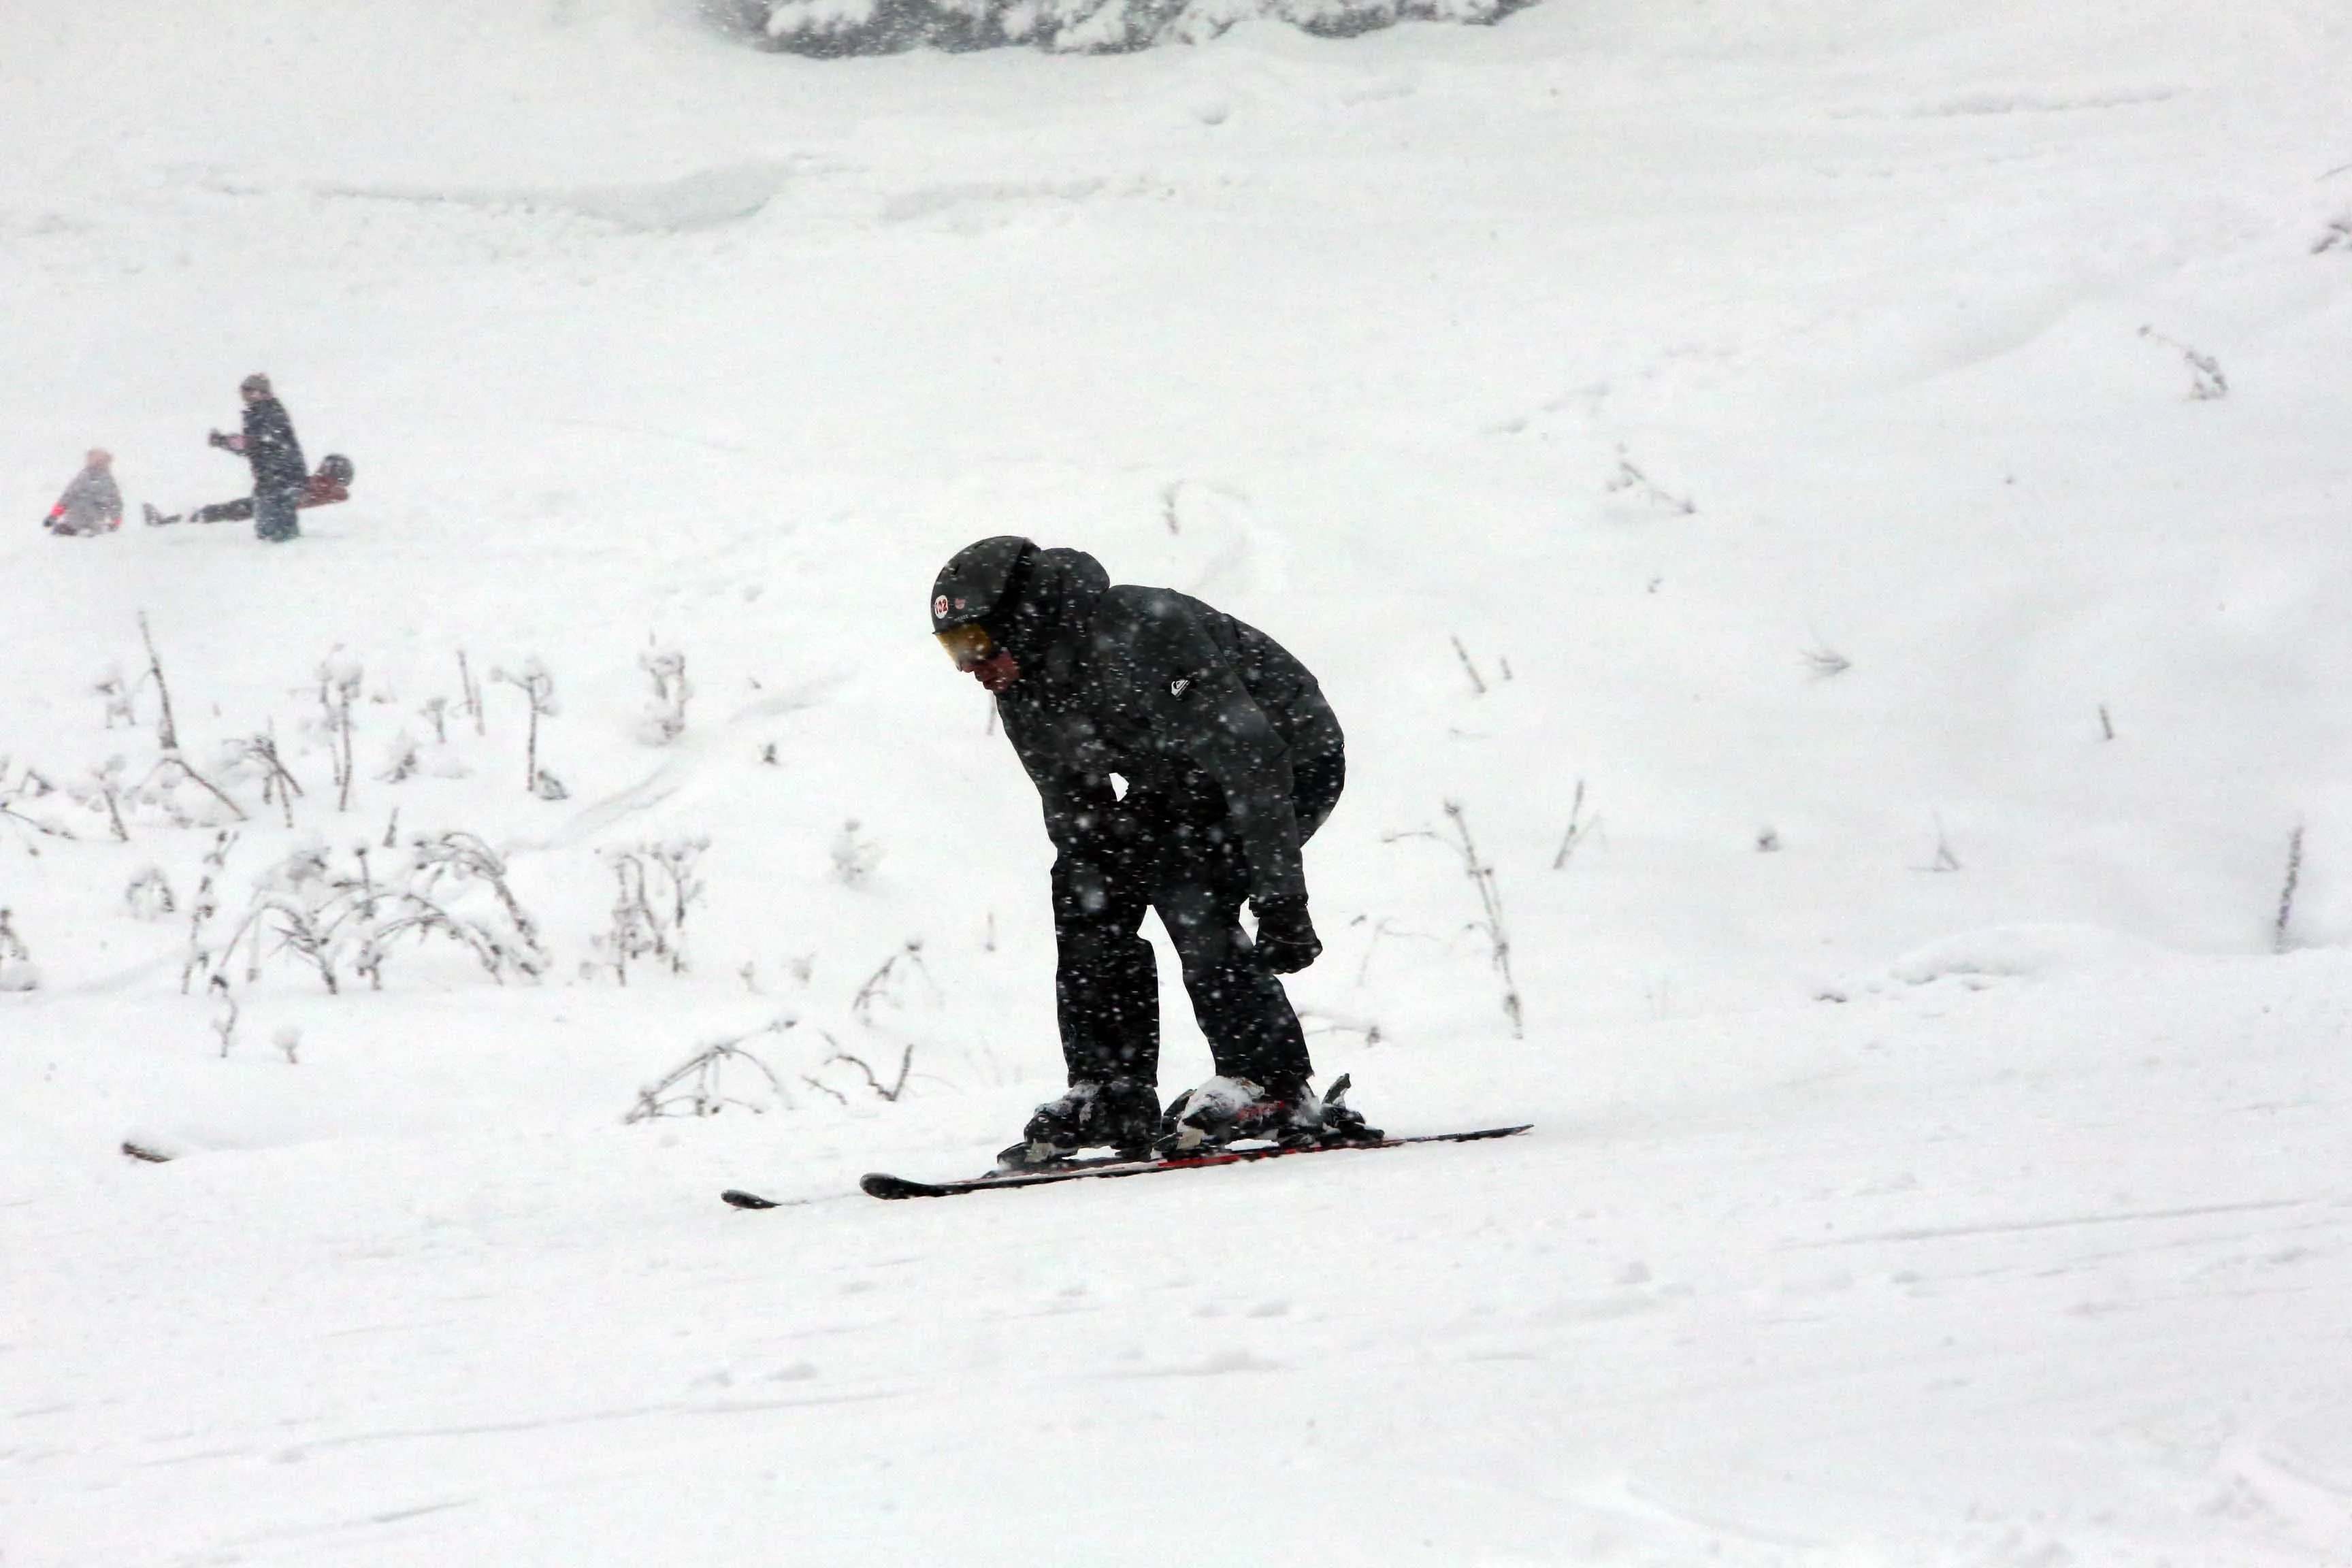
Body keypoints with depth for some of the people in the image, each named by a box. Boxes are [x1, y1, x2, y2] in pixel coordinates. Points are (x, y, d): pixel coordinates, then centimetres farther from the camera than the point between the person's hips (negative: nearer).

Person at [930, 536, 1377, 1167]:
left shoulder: (1143, 634, -34)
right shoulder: (1022, 688, -7)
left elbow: (1249, 759, -35)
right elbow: (1075, 815, 3)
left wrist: (1280, 902, -37)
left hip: (1291, 761, -9)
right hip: (1179, 779, 9)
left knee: (1188, 891, -26)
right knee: (1085, 887, -6)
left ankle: (1272, 1087, -22)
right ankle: (1110, 1095, -4)